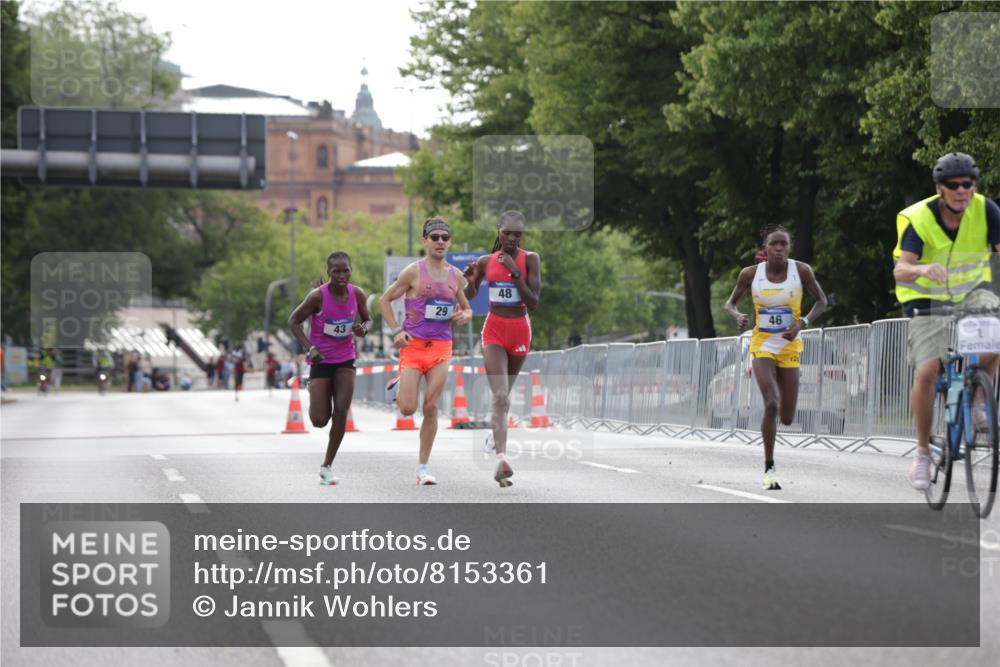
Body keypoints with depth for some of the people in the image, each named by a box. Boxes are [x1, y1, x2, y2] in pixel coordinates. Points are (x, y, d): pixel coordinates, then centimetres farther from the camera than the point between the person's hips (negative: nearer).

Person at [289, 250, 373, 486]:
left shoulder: (357, 294, -6)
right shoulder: (318, 296, -17)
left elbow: (367, 319, 10)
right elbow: (293, 321, -9)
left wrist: (363, 329, -15)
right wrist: (309, 348, -22)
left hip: (345, 360, 3)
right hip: (321, 360, -3)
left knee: (341, 411, -14)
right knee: (319, 420, -5)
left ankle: (327, 466, -2)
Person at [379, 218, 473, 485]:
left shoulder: (456, 276, 9)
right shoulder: (414, 272, -4)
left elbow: (467, 308, 22)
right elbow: (385, 300, 2)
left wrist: (464, 315, -2)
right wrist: (396, 331, -8)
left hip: (441, 346, 3)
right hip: (413, 344, -3)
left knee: (431, 408, -2)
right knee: (408, 409, -9)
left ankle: (423, 466, 7)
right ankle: (398, 387, 28)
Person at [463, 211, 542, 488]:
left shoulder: (530, 259, -5)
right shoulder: (486, 262, 2)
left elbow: (534, 302, -13)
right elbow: (470, 295, 17)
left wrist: (514, 272, -20)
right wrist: (471, 279, -5)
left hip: (520, 331, 1)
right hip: (493, 329, -1)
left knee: (504, 393, 17)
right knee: (500, 395, -17)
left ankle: (495, 434, 46)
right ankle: (502, 458, -29)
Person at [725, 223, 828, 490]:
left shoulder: (801, 270, -8)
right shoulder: (751, 274, -7)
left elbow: (821, 301, 2)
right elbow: (730, 303, 6)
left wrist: (802, 323, -15)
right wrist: (737, 316, -18)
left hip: (789, 348, 1)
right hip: (762, 345, -1)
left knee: (787, 418, 2)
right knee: (771, 404, -21)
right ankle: (769, 468, -10)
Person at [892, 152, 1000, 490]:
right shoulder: (918, 218, -23)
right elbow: (900, 270, -32)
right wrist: (922, 270, -56)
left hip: (972, 291, 2)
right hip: (928, 299, -2)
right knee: (926, 373, -17)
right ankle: (923, 452, 1)